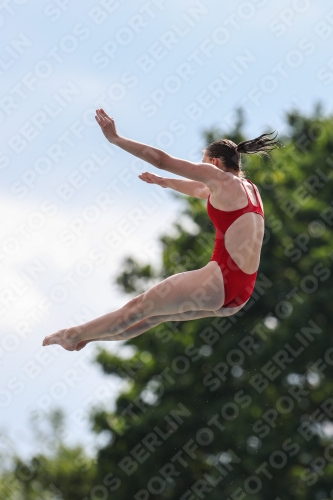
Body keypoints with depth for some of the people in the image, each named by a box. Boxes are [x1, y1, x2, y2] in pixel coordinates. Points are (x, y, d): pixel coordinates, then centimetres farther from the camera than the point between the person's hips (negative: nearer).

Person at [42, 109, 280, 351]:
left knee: (141, 306, 4)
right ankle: (88, 337, 33)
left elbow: (162, 160, -3)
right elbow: (197, 189, 40)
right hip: (240, 295, 9)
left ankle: (75, 335, 15)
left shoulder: (223, 178, -3)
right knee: (157, 312, 22)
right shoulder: (249, 188, 21)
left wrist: (115, 138, 1)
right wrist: (163, 182, 53)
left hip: (221, 280, -9)